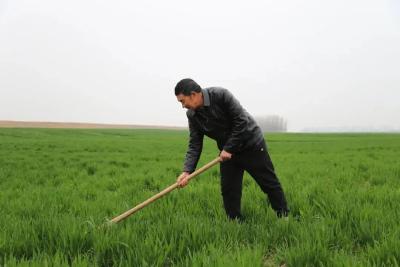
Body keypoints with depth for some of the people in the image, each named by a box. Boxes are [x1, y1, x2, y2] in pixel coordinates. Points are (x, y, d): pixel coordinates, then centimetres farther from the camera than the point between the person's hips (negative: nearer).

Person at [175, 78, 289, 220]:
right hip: (227, 151, 5)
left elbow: (241, 121, -25)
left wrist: (228, 148, -21)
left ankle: (284, 216, 19)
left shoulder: (221, 95, -25)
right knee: (228, 190, 0)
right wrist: (187, 171, -18)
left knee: (269, 183, 4)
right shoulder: (192, 115, -6)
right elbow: (194, 146, -6)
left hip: (251, 143, -5)